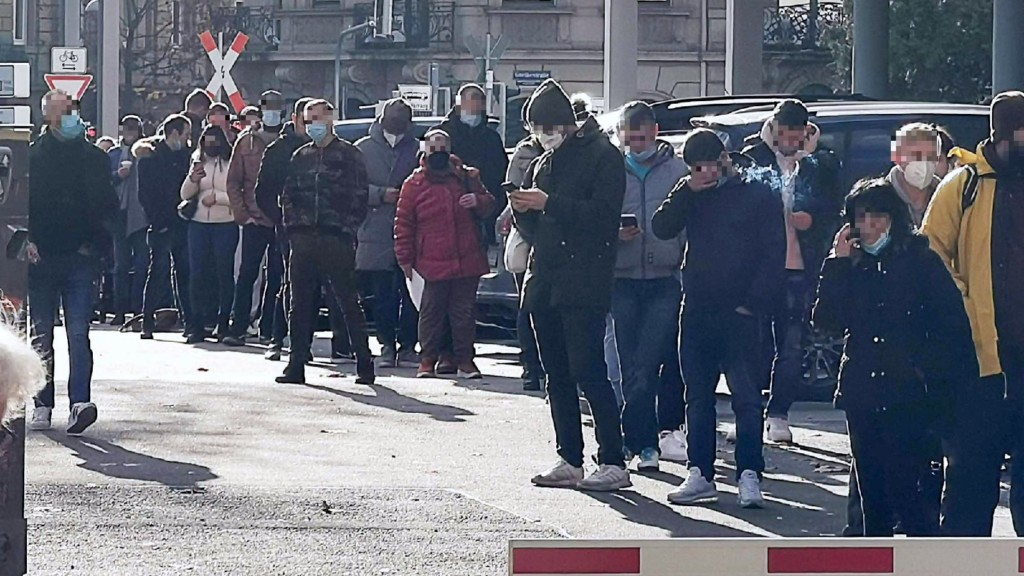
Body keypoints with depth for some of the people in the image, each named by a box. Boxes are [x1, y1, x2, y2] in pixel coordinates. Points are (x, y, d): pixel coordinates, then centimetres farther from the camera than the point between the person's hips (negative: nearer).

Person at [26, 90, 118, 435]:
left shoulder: (93, 158, 7)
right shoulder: (32, 156, 3)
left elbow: (108, 206, 9)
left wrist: (94, 241, -5)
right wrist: (27, 239, -10)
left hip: (80, 256, -1)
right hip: (41, 255, 1)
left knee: (78, 333, -10)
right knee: (42, 336, 7)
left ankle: (80, 401, -19)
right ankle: (42, 406, 14)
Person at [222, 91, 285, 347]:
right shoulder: (246, 142, 7)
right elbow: (233, 182, 7)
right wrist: (242, 214, -2)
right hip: (255, 220, 0)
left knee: (277, 277, 4)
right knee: (247, 275, -2)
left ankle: (269, 328, 10)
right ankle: (238, 328, -1)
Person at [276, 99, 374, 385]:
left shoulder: (348, 155, 2)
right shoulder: (301, 157, 16)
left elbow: (360, 196, -3)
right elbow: (288, 195, 17)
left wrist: (348, 228, -10)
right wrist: (291, 225, 4)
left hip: (337, 241, -5)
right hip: (304, 240, 5)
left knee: (348, 302, -2)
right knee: (300, 305, 3)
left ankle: (364, 364, 2)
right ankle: (296, 365, 6)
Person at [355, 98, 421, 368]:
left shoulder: (419, 150, 6)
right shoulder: (363, 149, 8)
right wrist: (382, 194, -9)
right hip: (376, 234, 1)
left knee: (411, 293, -1)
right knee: (382, 294, 3)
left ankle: (407, 345, 7)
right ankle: (387, 345, 11)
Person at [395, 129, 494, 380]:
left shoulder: (466, 178, 7)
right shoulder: (414, 185, 1)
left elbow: (488, 205, 16)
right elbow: (403, 224, 4)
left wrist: (478, 201, -9)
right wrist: (405, 258, 1)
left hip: (467, 262, 2)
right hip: (433, 263, -2)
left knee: (465, 312, 7)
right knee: (431, 312, 2)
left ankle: (465, 358, 16)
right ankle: (428, 359, 12)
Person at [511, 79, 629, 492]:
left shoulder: (602, 156, -3)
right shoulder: (545, 163, 21)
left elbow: (604, 214, -16)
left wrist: (549, 204, -18)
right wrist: (523, 210, 1)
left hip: (583, 284, -8)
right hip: (545, 283, 8)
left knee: (588, 371, -12)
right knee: (558, 376, 8)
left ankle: (613, 463, -11)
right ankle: (569, 461, 13)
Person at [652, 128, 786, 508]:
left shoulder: (759, 196, 0)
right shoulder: (694, 197, 15)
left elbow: (774, 256, -5)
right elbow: (662, 228, 2)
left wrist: (753, 302, -12)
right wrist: (687, 191, -7)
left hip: (740, 315, -5)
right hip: (697, 311, 5)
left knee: (746, 397, -7)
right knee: (698, 397, 8)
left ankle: (749, 476, -9)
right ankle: (700, 475, 13)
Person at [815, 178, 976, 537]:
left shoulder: (920, 261, 0)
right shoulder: (852, 266, 12)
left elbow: (953, 324, -2)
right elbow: (827, 320, 0)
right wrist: (839, 263, -3)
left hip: (907, 397, -5)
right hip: (862, 394, 5)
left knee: (902, 487, -13)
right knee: (871, 491, 9)